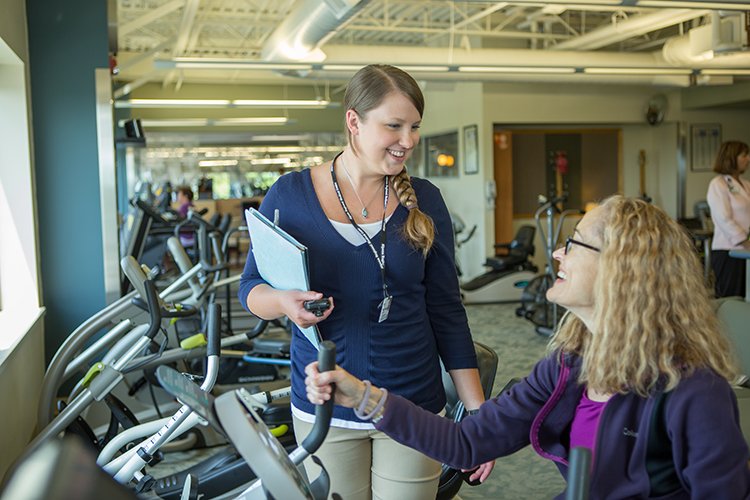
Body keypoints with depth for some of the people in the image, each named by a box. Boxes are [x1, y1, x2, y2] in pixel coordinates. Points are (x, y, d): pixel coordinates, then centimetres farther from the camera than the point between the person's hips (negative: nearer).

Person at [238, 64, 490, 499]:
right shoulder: (290, 195, -6)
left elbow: (446, 310, 1)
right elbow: (251, 287, 2)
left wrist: (479, 414, -2)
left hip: (413, 407, 1)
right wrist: (284, 302, -23)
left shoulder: (424, 201, -2)